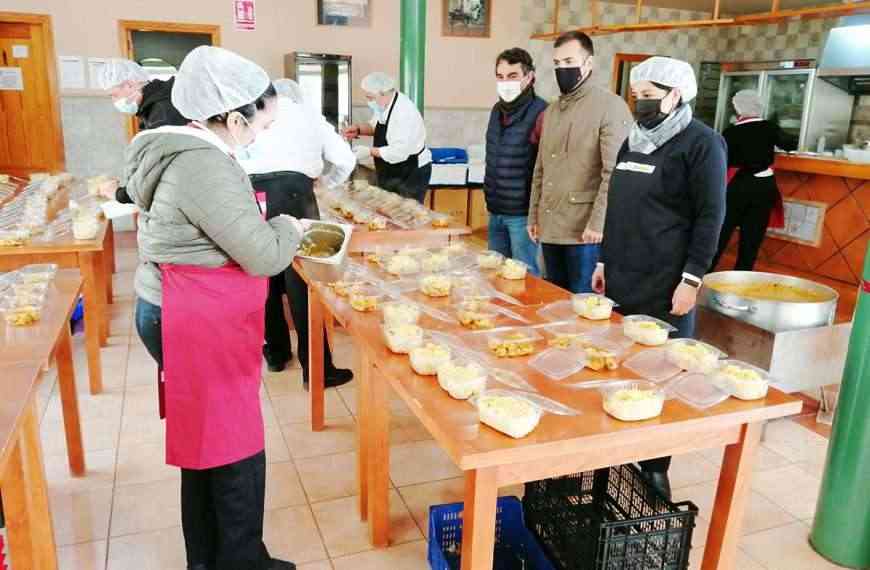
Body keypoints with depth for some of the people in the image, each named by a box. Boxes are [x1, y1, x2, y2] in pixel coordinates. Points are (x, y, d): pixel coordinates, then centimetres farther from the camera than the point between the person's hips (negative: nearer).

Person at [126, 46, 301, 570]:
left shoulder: (187, 150, 10)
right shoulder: (205, 167, -23)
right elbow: (265, 256, -20)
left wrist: (267, 227, 8)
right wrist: (288, 227, -1)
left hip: (191, 319, 11)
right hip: (199, 328, -11)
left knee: (203, 441, 20)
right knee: (237, 450, 3)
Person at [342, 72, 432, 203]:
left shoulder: (404, 112, -26)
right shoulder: (383, 104, 1)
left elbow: (400, 151, -30)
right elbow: (376, 127, 19)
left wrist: (370, 151, -25)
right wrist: (358, 130, -1)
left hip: (411, 175, -9)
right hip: (391, 173, 9)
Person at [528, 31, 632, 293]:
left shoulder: (611, 107, -8)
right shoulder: (551, 111, 15)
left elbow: (614, 173, -15)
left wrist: (598, 223, -19)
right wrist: (534, 215, 15)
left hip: (585, 230, -7)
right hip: (549, 228, 7)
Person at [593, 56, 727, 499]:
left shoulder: (701, 143, -5)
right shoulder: (634, 140, 16)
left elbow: (711, 216, -9)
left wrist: (692, 278, -14)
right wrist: (605, 261, 19)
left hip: (664, 285, -6)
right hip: (622, 280, 7)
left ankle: (655, 468, 15)